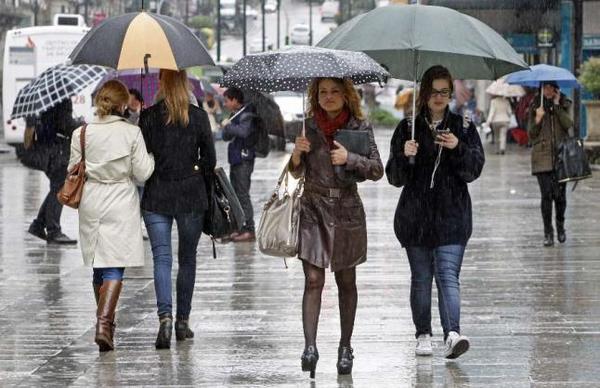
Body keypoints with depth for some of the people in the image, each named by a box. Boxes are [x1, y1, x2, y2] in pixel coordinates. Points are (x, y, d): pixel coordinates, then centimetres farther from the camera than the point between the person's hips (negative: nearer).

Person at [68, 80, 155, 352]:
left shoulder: (81, 134, -3)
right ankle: (104, 323, -20)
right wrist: (150, 158, 13)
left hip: (91, 204, 3)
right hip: (121, 203, -3)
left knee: (98, 267, 16)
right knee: (114, 267, -4)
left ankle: (105, 321, 26)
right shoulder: (131, 133, -9)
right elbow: (142, 173, -6)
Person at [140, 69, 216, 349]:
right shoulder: (198, 117, -4)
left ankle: (165, 315, -22)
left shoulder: (148, 116, -4)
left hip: (156, 196, -1)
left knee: (161, 258, -2)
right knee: (187, 258, 13)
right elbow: (210, 160, -2)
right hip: (191, 195, 1)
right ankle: (182, 321, 17)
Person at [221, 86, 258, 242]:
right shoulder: (235, 114, 16)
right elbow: (226, 136, 16)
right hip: (235, 159, 10)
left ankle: (249, 230, -8)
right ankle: (240, 228, 20)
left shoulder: (246, 114, -12)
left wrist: (228, 126, -16)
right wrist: (227, 129, -5)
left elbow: (244, 131, -30)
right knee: (235, 194, 13)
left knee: (242, 194, -9)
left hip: (244, 160, -10)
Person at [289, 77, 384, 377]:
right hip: (313, 208, 0)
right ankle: (310, 347, -16)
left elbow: (377, 170, -2)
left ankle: (345, 347, 16)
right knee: (313, 279, -10)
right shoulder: (309, 126, 5)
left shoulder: (360, 127, 1)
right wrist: (297, 153, -13)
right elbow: (297, 172, 8)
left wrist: (349, 158, -17)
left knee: (346, 281, 7)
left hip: (346, 209, 0)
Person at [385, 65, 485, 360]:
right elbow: (395, 177, 5)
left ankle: (452, 334, -24)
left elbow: (474, 169, -2)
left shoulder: (463, 128, 7)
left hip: (452, 214, -2)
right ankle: (423, 336, 15)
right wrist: (405, 156, -16)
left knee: (447, 275, -13)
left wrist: (458, 148, -19)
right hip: (415, 216, 2)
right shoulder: (408, 128, 8)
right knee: (421, 278, 7)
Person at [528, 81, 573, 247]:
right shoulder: (536, 107, 8)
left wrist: (557, 105, -10)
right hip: (542, 157, 0)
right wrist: (537, 119, -10)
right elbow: (531, 135, 7)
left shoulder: (564, 105, 8)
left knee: (560, 194, 0)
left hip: (561, 155, 0)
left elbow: (568, 125, -10)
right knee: (546, 195, -8)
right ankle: (548, 232, 0)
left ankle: (560, 226, 23)